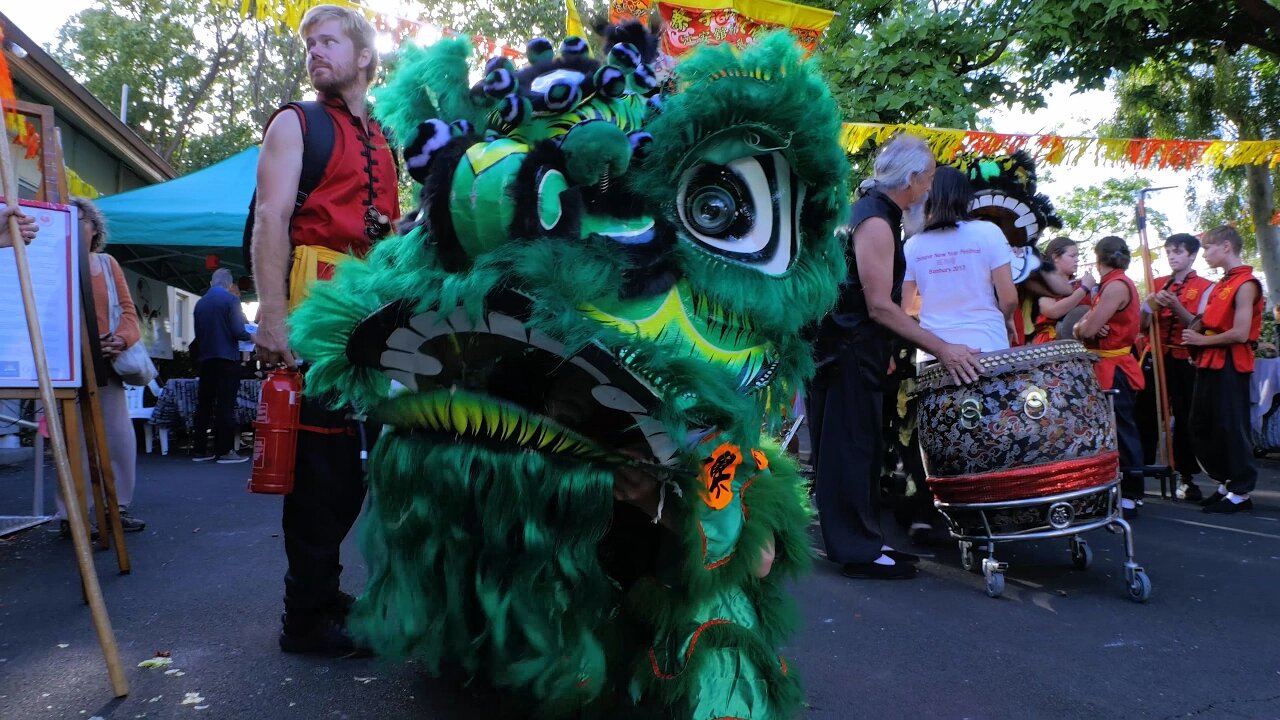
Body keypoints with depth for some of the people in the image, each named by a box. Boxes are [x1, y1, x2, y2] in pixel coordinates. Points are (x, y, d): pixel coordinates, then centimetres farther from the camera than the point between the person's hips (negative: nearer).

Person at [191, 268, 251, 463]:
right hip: (227, 358, -6)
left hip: (205, 359, 6)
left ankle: (200, 450, 12)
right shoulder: (231, 299, -8)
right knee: (225, 405, -4)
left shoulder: (200, 303, 9)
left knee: (204, 404, 10)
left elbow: (198, 333, 14)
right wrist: (250, 336, 4)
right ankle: (225, 451, -5)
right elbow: (238, 331, -16)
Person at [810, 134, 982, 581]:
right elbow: (880, 306, -23)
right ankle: (856, 550, 3)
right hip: (847, 348, -10)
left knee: (862, 446, 14)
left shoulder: (876, 211, 14)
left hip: (859, 347, 10)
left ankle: (860, 540, 22)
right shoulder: (875, 222, -18)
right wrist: (942, 349, -21)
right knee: (849, 447, -4)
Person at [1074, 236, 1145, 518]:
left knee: (1121, 431, -6)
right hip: (1108, 368, 10)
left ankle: (1129, 497, -2)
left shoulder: (1116, 286, -15)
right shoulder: (1112, 284, 17)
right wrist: (1083, 326, -11)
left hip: (1113, 370, -10)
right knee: (1117, 431, 14)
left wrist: (1085, 325, 0)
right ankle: (1124, 491, 23)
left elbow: (1088, 330, -22)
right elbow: (1081, 329, 12)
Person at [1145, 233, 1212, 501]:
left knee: (1185, 419, 2)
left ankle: (1185, 477, 11)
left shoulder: (1204, 287, 0)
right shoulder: (1158, 284, 13)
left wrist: (1176, 307, -22)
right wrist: (1152, 308, -9)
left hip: (1186, 360, -3)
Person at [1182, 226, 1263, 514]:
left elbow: (1240, 334, -20)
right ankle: (1225, 482, 25)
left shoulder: (1245, 284, -13)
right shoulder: (1222, 284, 17)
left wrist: (1203, 340, -10)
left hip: (1230, 364, -10)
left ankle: (1241, 493, 5)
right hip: (1210, 363, 10)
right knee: (1201, 425, 14)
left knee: (1231, 427, -4)